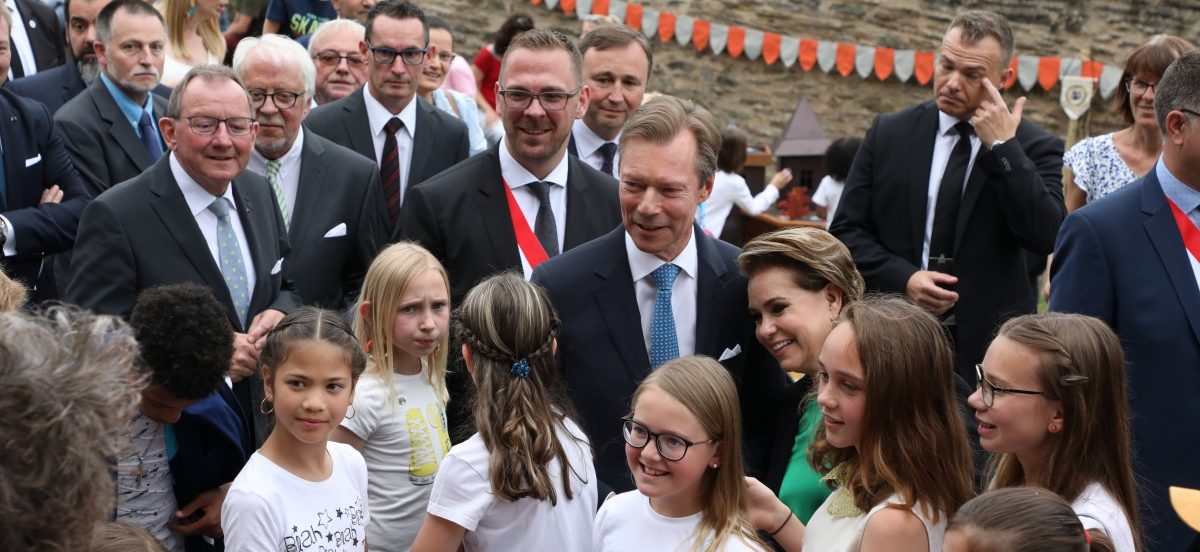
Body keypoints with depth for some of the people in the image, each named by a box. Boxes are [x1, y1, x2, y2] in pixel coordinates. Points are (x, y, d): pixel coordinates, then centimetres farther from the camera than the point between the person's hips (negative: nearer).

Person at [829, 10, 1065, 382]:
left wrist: (1004, 147, -16)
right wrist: (903, 278, -11)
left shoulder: (1034, 148, 0)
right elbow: (846, 231, 5)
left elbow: (1048, 240, -14)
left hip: (989, 342, -1)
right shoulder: (889, 133, 5)